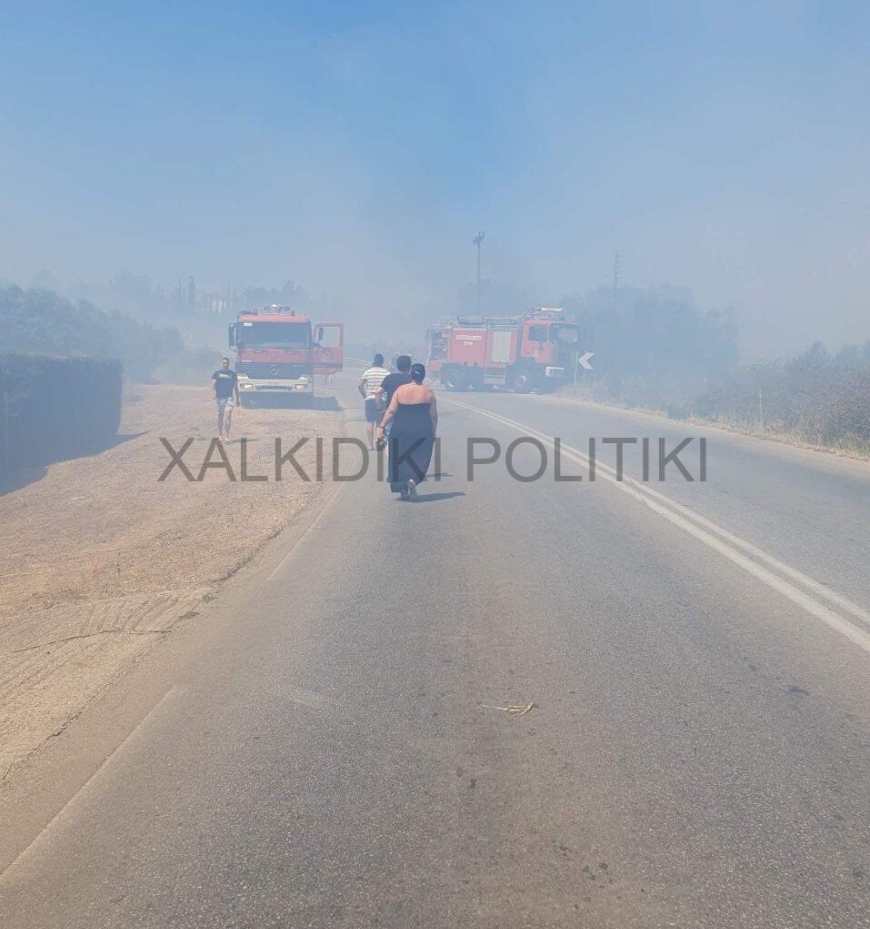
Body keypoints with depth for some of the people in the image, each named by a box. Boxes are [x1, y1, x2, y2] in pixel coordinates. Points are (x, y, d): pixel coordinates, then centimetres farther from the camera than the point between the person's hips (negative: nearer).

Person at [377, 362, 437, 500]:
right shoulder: (429, 392, -1)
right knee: (419, 459, 6)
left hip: (401, 431, 1)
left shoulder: (400, 390, 0)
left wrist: (381, 427, -3)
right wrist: (433, 434, 13)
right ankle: (413, 480, -19)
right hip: (422, 431, -1)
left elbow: (390, 411, -6)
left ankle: (403, 490, 15)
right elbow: (434, 415, 3)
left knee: (400, 460, 13)